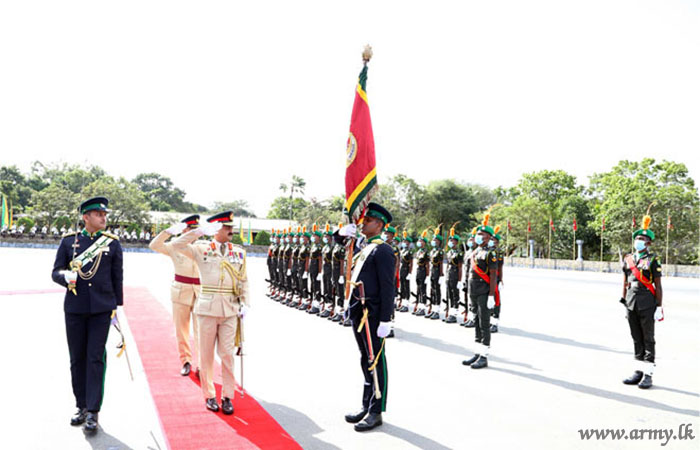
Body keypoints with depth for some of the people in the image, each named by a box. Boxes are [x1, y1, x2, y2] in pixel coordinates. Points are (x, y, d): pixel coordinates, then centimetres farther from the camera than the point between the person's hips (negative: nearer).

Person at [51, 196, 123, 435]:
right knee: (77, 359, 9)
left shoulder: (113, 243, 3)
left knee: (96, 358, -4)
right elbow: (55, 272, 7)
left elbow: (117, 277, 6)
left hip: (101, 308, -1)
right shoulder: (68, 241, 5)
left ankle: (92, 413, 0)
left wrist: (118, 307, 4)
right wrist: (66, 277, -17)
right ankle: (82, 406, 23)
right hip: (74, 308, 2)